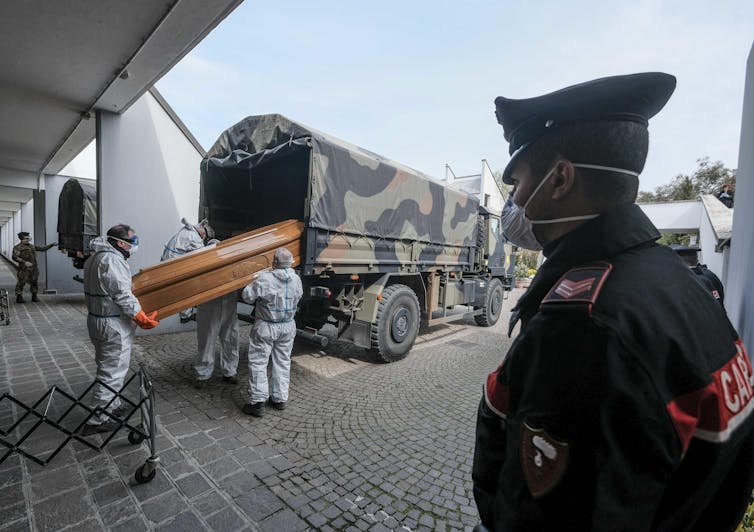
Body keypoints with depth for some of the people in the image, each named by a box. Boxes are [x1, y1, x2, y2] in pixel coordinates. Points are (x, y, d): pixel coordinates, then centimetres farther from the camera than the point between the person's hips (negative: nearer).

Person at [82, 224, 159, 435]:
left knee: (107, 367, 22)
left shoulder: (94, 257, 12)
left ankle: (111, 406, 36)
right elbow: (122, 294, -24)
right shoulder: (112, 260, -21)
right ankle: (98, 420, 11)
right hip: (114, 326, -11)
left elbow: (104, 288, 15)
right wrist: (142, 318, -18)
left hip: (96, 320, 11)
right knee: (112, 371, 1)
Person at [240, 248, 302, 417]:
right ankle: (279, 399, 25)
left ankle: (258, 401, 9)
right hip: (288, 326, 5)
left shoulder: (265, 278, -21)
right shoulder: (296, 279, -5)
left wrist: (253, 285, 5)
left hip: (266, 327, -5)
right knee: (283, 362, 15)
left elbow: (247, 296, -13)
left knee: (258, 362, 7)